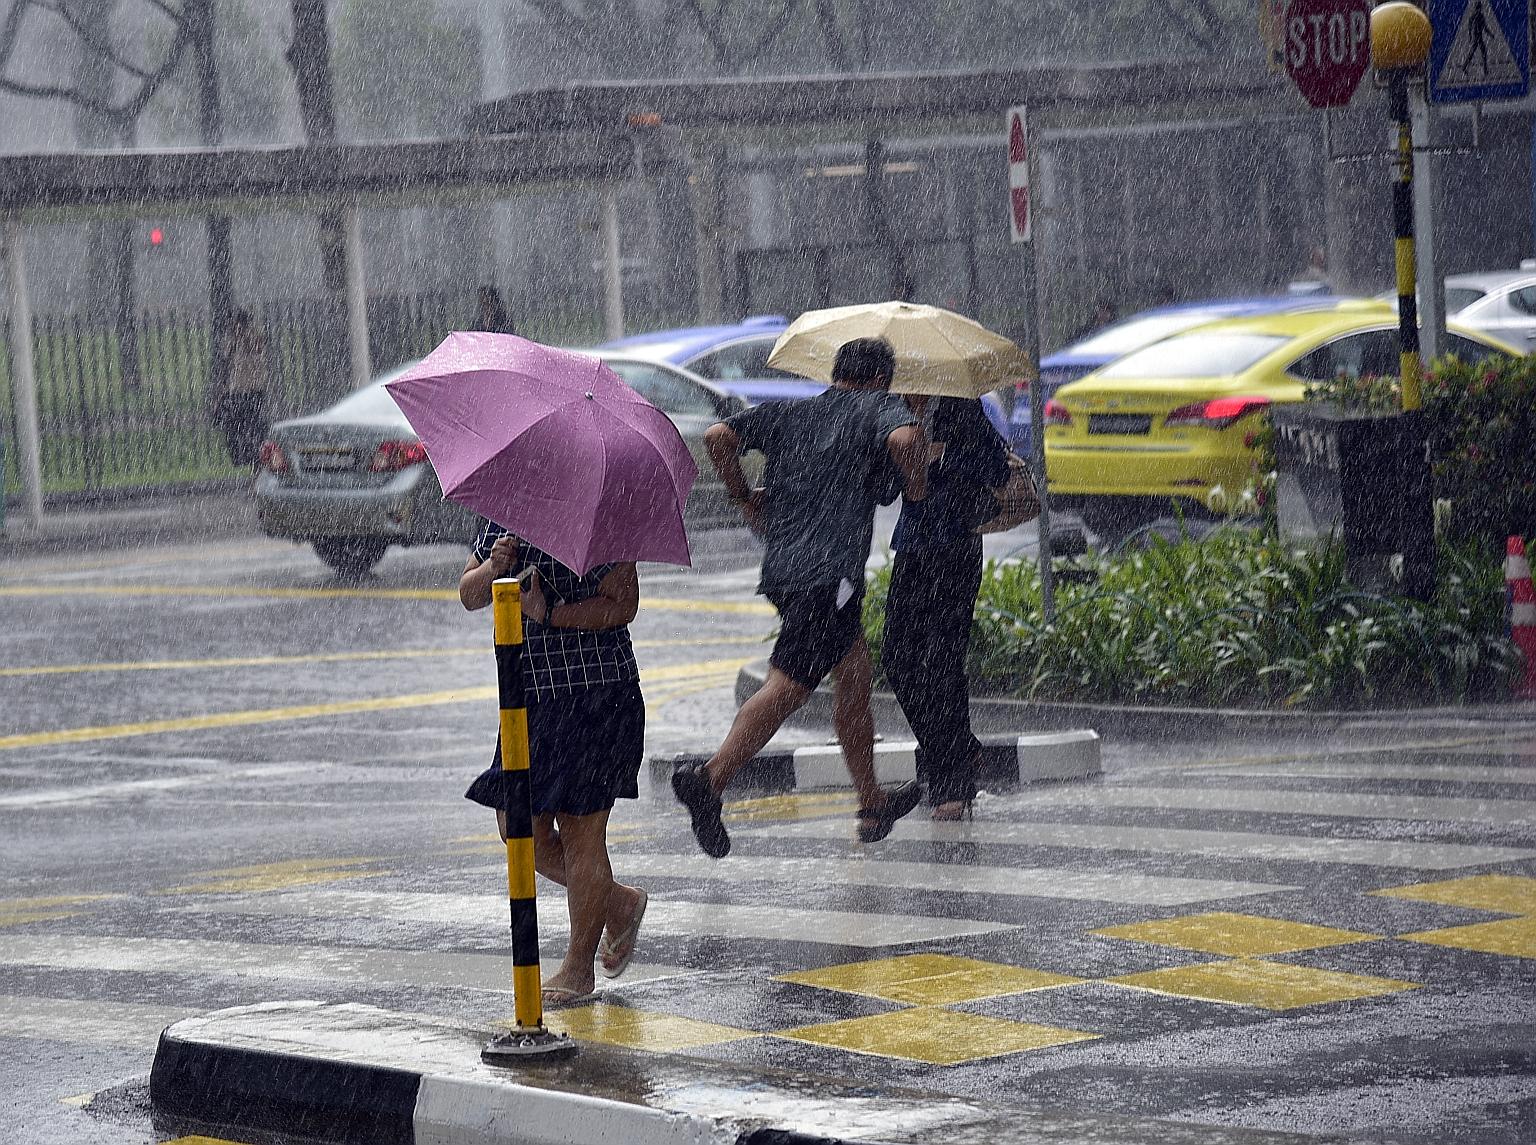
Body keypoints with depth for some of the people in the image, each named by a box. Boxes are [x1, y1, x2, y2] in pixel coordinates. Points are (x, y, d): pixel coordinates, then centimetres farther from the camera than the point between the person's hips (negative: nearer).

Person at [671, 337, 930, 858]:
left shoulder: (789, 413, 19)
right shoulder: (880, 406, 6)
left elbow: (719, 436, 5)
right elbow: (904, 438, -18)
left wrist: (744, 498, 16)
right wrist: (917, 488, 0)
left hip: (780, 567, 7)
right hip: (831, 571, -7)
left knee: (855, 670, 21)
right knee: (787, 685, -11)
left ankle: (872, 804, 28)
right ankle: (710, 777, -27)